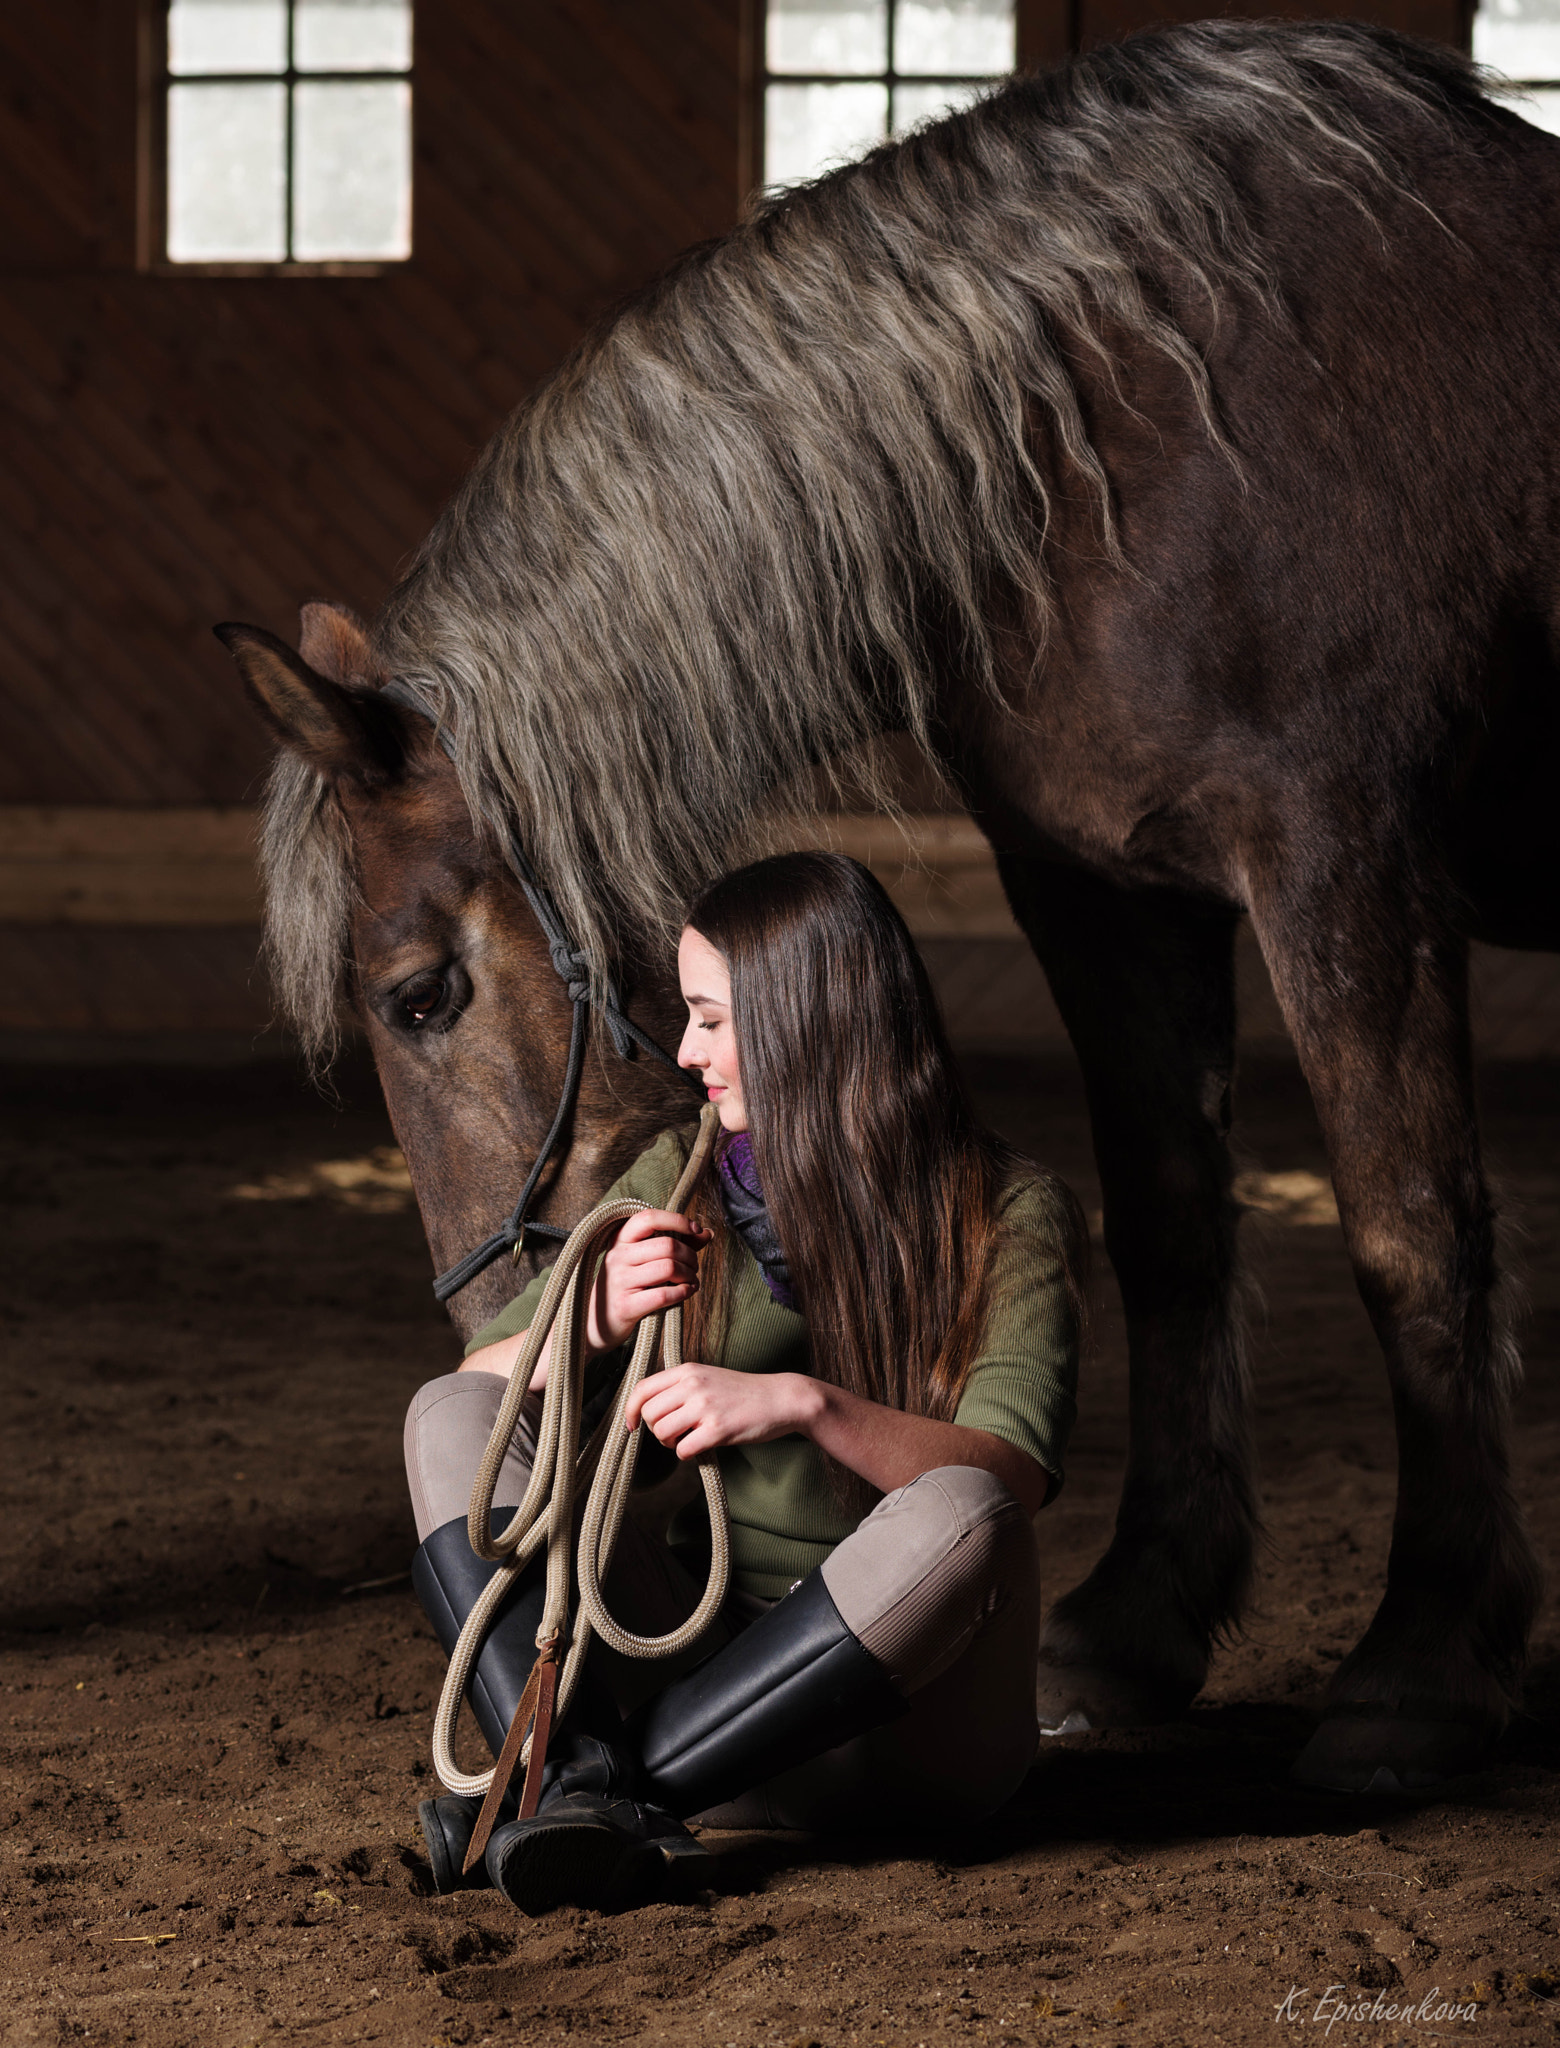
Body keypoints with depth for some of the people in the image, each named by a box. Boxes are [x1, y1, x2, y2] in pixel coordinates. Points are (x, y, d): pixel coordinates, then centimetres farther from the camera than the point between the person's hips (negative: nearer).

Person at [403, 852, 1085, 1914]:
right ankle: (580, 1784, -36)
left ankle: (625, 1784, -30)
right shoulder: (680, 1180, 7)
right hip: (703, 1656, 4)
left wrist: (806, 1406, -36)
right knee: (451, 1417, -12)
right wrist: (596, 1321, -18)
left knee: (960, 1517, -36)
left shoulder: (1009, 1213, -5)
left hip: (902, 1736, -4)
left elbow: (1010, 1472, -21)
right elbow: (476, 1388, 3)